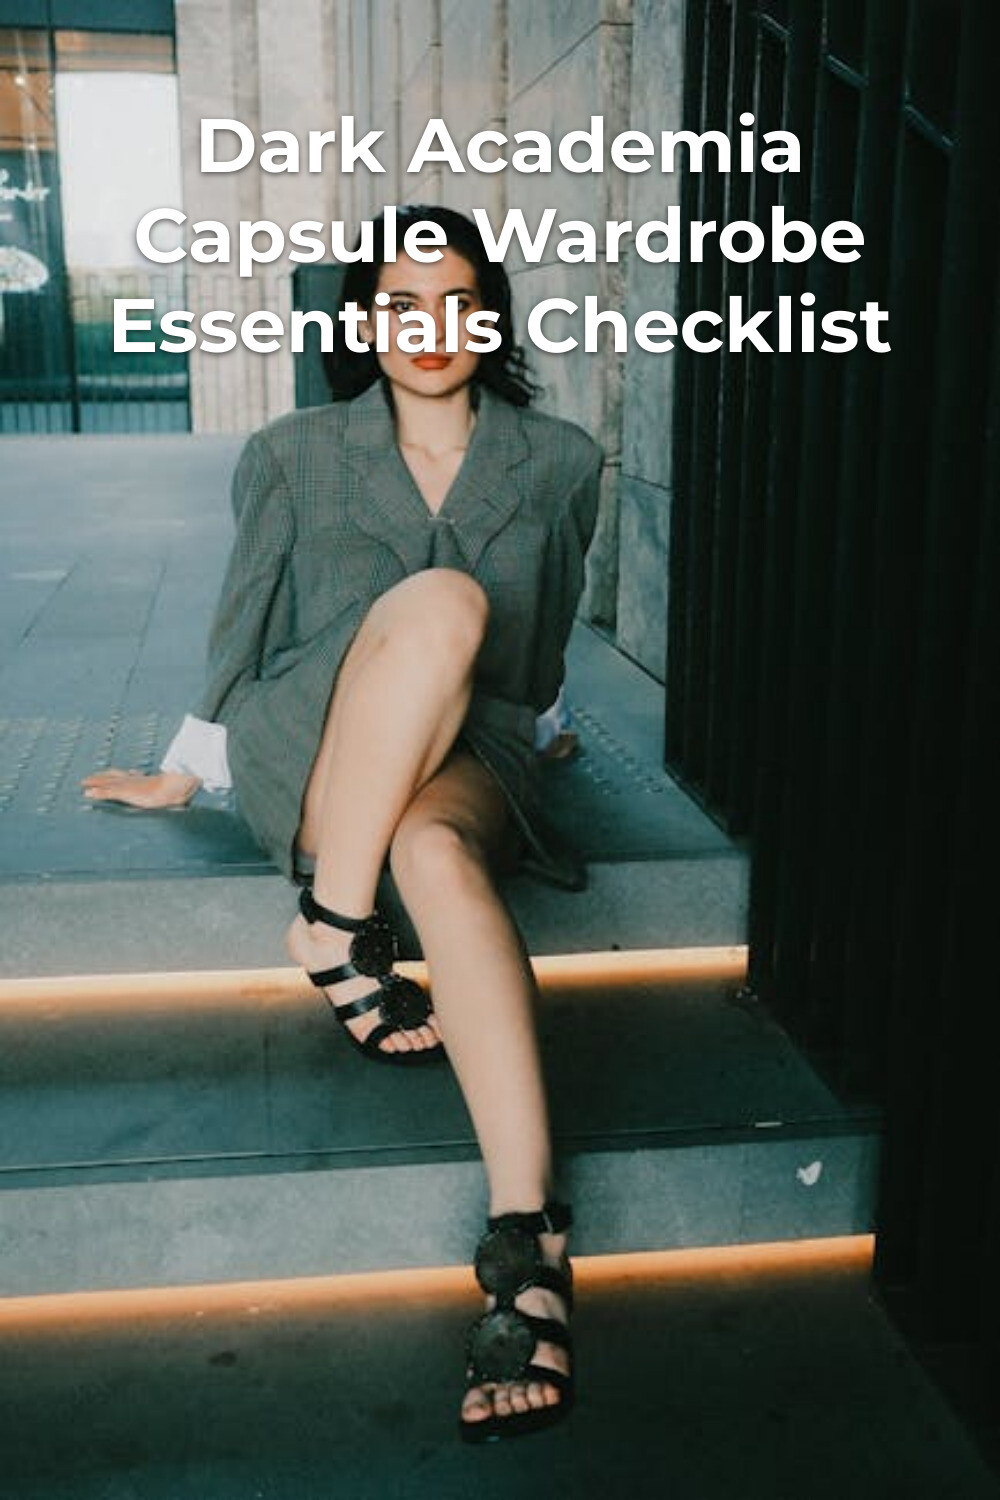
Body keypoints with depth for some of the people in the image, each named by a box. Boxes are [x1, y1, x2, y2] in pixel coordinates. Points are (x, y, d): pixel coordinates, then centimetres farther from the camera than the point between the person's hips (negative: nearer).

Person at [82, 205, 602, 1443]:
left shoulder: (558, 462, 12)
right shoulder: (294, 455, 11)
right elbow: (243, 630, 16)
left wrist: (533, 738, 29)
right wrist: (185, 775, 19)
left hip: (468, 756, 0)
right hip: (309, 755, 0)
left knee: (438, 851, -39)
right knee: (439, 597, -32)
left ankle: (526, 1236, -50)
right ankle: (334, 929, -29)